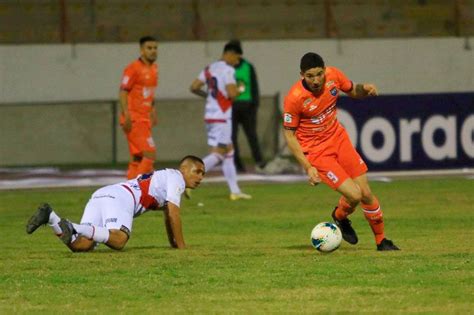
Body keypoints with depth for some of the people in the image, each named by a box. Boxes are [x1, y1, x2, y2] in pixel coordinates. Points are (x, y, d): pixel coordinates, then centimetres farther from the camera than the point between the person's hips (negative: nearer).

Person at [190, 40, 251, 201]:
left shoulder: (209, 69, 12)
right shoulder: (228, 70, -12)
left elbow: (194, 88, 11)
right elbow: (232, 93, -21)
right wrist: (239, 89, -1)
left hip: (210, 115, 9)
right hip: (222, 117, -9)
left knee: (229, 151, 14)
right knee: (218, 154, -8)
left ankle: (235, 191, 16)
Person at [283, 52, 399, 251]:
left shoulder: (333, 75, -11)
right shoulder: (294, 98, -24)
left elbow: (352, 91, 11)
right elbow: (289, 134, -13)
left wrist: (364, 89, -14)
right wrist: (308, 167, -19)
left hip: (338, 139, 5)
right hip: (315, 152, -5)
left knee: (366, 194, 3)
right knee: (354, 195, -14)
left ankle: (381, 241, 24)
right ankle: (340, 218, 21)